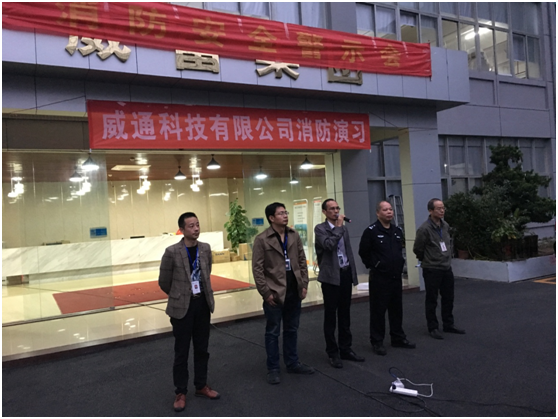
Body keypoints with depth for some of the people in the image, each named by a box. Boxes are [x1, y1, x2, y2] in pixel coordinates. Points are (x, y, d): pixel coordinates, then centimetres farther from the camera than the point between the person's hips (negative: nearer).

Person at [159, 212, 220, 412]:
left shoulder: (205, 248, -1)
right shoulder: (172, 252, -15)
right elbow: (164, 282, -4)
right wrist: (179, 297, 8)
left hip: (203, 304, 4)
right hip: (182, 307, -4)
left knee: (202, 349, 16)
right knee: (181, 352, 8)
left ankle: (201, 386, 33)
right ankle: (181, 392, 25)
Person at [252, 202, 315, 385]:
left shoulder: (294, 236, 5)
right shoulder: (262, 239, -11)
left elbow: (302, 261, 10)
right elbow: (257, 268, -11)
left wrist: (304, 284, 5)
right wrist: (266, 292, -14)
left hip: (294, 291, 5)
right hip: (274, 293, -5)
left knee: (292, 330, 17)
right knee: (273, 332, 8)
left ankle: (292, 363, 32)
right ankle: (273, 369, 21)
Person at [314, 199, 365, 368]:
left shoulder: (343, 228, 14)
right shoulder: (320, 228, -7)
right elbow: (329, 245, -25)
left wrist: (353, 274, 15)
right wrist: (338, 227, -16)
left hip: (346, 274, 6)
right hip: (331, 276, -6)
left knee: (345, 315, 14)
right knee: (330, 315, 4)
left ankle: (345, 349, 25)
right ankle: (333, 353, 14)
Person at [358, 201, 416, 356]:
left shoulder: (398, 231, 9)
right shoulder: (371, 231, -12)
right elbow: (363, 252, -7)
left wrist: (399, 263, 15)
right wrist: (373, 266, -1)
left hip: (396, 277, 6)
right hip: (379, 278, -6)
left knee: (396, 309, 15)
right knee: (378, 311, 0)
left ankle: (398, 338, 29)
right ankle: (377, 342, 11)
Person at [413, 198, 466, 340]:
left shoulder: (446, 226, 4)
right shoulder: (424, 229, -19)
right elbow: (417, 249, -10)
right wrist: (427, 260, 4)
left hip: (447, 268, 7)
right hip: (431, 270, -7)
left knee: (448, 299, 15)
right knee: (432, 300, 4)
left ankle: (448, 325, 29)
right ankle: (433, 328, 15)